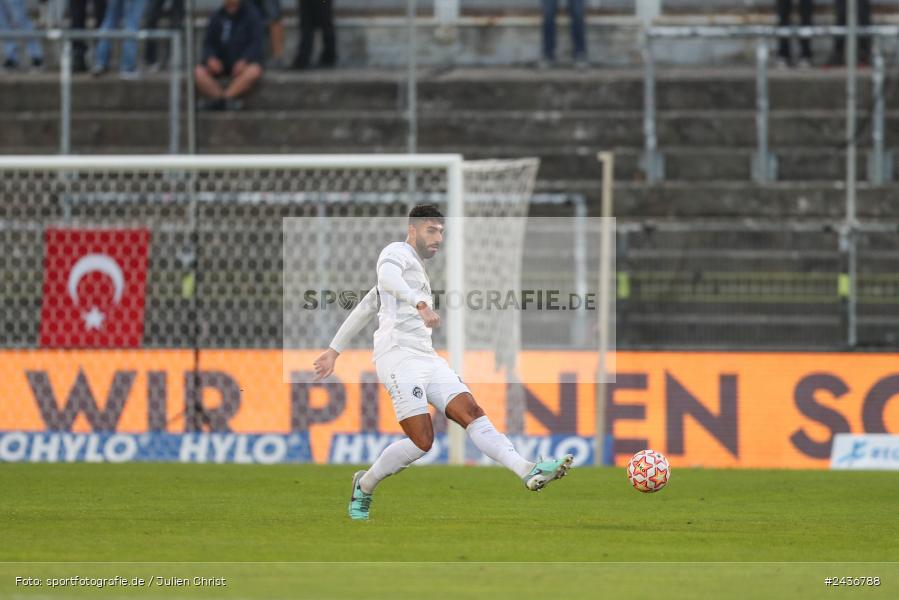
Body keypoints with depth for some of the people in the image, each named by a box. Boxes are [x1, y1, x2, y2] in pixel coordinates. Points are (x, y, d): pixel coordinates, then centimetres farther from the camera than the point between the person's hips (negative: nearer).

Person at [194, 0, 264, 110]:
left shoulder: (251, 16, -2)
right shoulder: (217, 17, 7)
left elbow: (256, 43, -10)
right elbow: (208, 43, 6)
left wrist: (243, 61, -26)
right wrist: (211, 58, -17)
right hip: (221, 61, 3)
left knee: (254, 72, -38)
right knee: (199, 72, -25)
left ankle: (220, 100, -41)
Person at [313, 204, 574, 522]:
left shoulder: (415, 269, 30)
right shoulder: (397, 252, 2)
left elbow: (364, 308, 37)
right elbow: (387, 278, -24)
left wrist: (334, 350, 40)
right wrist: (421, 303, -40)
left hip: (428, 360, 9)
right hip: (399, 358, -9)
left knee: (472, 413, -12)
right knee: (421, 441, -16)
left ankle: (529, 472, -31)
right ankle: (364, 486, 7)